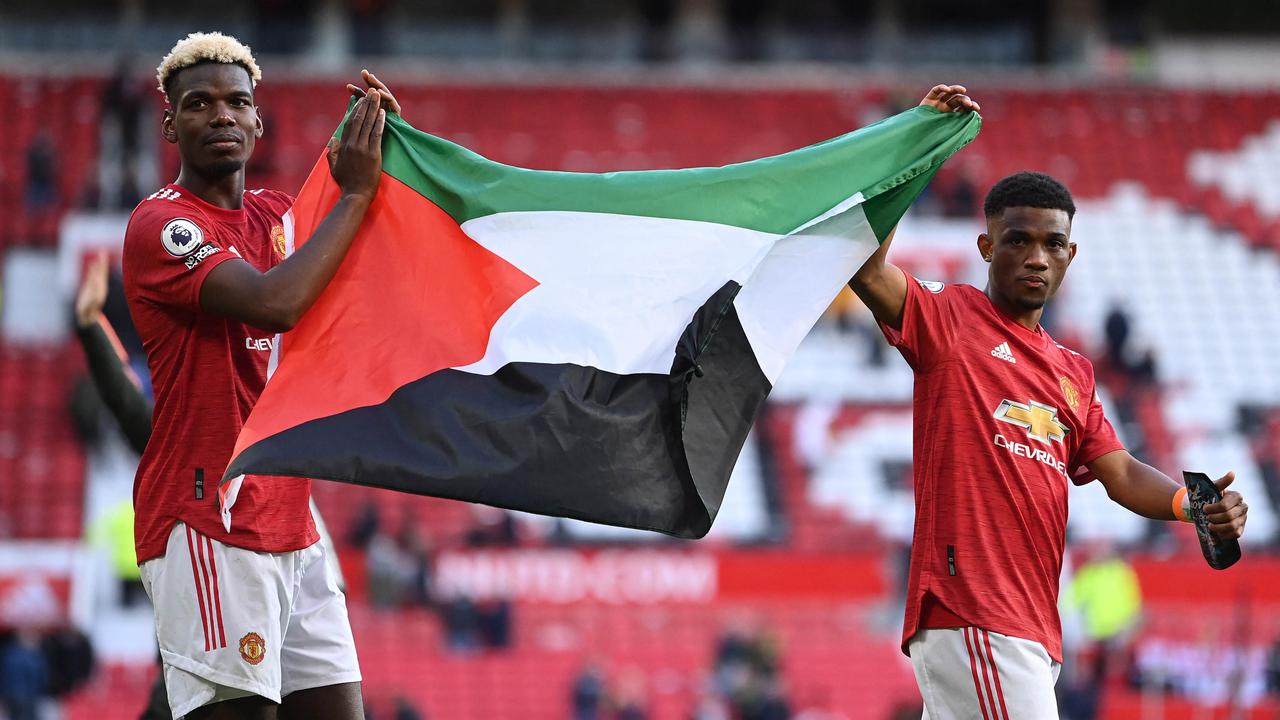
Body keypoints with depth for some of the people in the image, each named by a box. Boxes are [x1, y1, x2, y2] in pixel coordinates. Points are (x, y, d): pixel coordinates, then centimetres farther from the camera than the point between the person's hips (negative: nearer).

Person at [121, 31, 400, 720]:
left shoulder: (276, 215, 17)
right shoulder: (160, 223, -7)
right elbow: (273, 302, -22)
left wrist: (383, 144, 1)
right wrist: (355, 192, -15)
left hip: (290, 525, 8)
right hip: (205, 526, -8)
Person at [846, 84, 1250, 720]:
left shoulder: (1073, 372, 25)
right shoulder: (949, 320, 3)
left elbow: (1118, 472, 19)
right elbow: (865, 266, -13)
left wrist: (1194, 503, -2)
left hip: (1034, 631, 7)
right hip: (968, 614, -7)